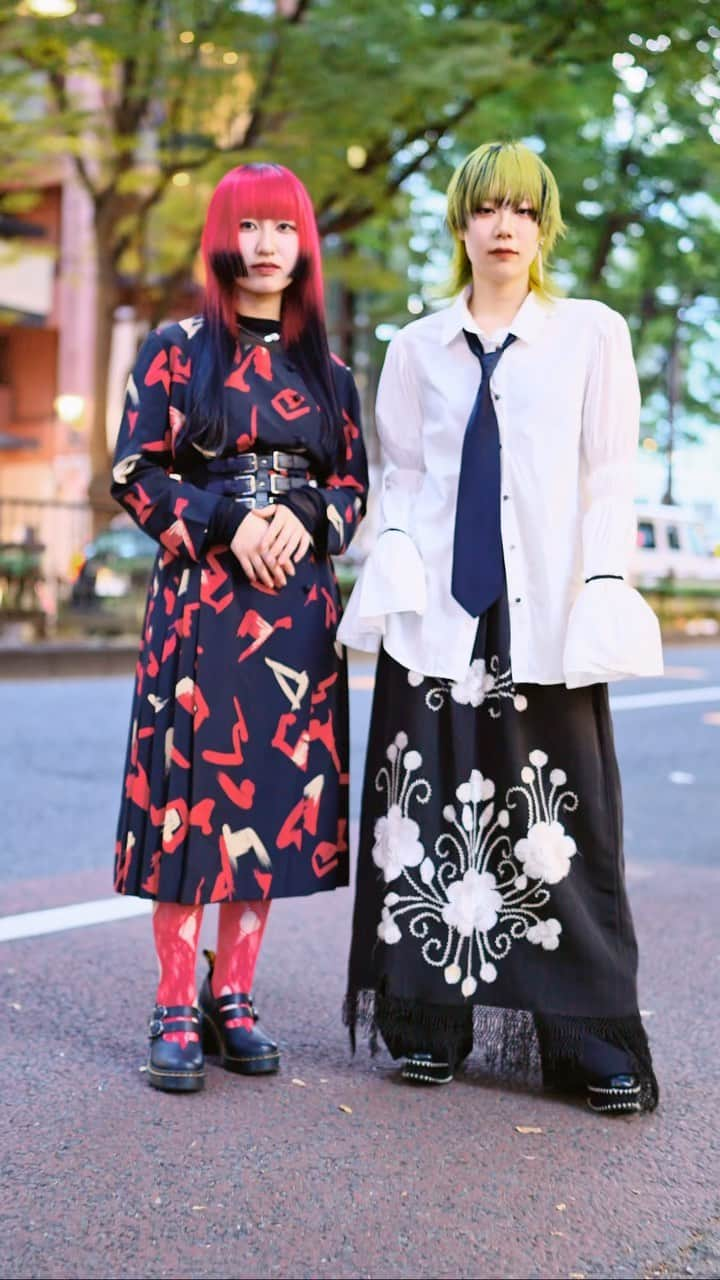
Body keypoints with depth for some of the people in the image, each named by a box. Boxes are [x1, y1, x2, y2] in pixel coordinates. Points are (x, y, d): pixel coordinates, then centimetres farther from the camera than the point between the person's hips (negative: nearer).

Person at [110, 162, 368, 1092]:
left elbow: (354, 483, 12)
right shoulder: (177, 350, 4)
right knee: (192, 786, -6)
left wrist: (306, 519, -9)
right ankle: (176, 1011, 2)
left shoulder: (326, 369, 13)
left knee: (277, 789, 3)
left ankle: (233, 996, 13)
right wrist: (226, 525, -14)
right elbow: (137, 473, -1)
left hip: (298, 600, 4)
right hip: (199, 595, -3)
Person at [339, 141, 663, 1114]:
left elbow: (610, 475, 4)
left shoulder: (593, 334, 7)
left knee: (564, 824, -4)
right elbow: (402, 475, 14)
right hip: (441, 616, 2)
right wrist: (394, 556, -3)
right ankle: (432, 1024, 13)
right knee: (435, 818, 3)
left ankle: (597, 1045, 5)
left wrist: (605, 589, -5)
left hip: (548, 618, -2)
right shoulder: (418, 346, 13)